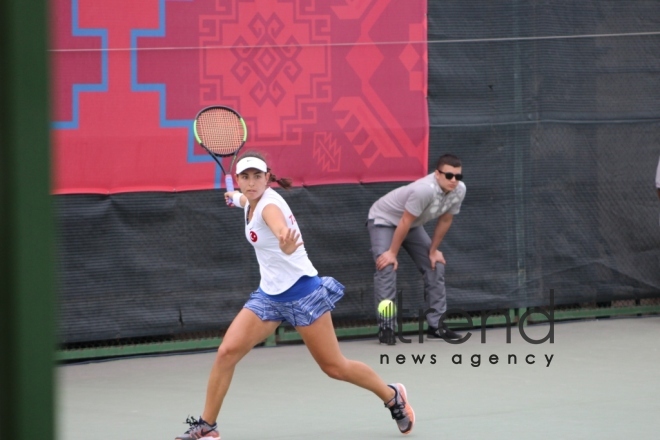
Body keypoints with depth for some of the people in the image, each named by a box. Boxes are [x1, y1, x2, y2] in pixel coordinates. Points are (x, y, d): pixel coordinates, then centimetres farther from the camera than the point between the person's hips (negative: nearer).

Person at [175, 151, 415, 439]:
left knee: (334, 367, 1)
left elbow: (283, 232, -47)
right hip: (268, 294, 7)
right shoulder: (251, 202, 1)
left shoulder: (269, 205, -22)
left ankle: (392, 397, 25)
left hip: (301, 292, -7)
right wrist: (236, 197, 46)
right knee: (227, 352, -9)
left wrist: (286, 244, -68)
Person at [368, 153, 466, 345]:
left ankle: (436, 325, 8)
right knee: (387, 268, -22)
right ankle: (386, 327, -20)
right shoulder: (425, 190, -39)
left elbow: (445, 221, -3)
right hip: (384, 219, -8)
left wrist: (433, 250, 3)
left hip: (413, 225, 8)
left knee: (435, 266, 2)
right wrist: (392, 253, -23)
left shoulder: (459, 190, -17)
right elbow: (404, 223, -30)